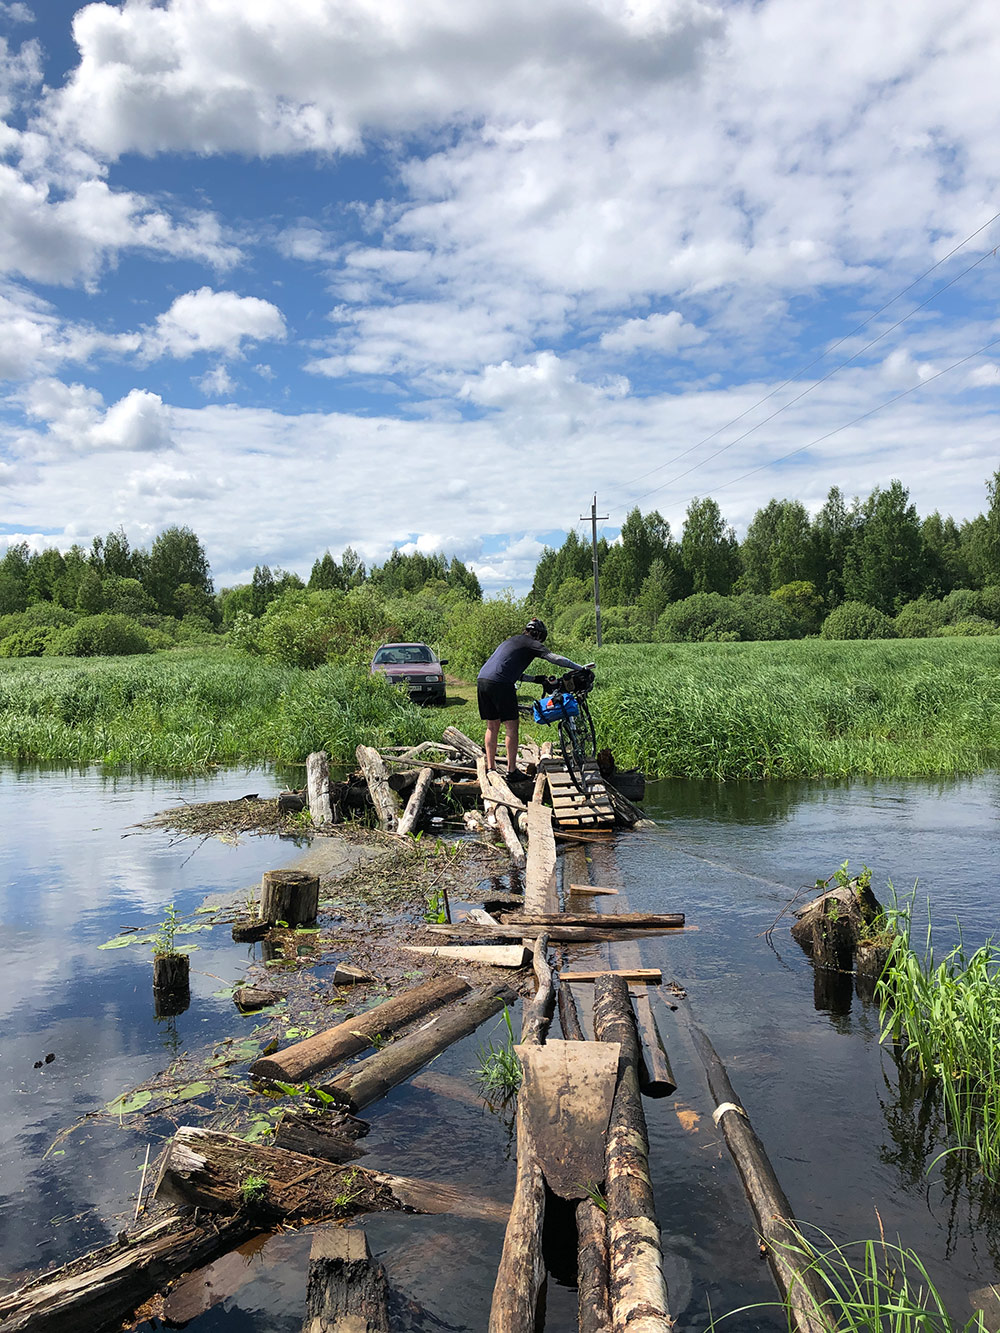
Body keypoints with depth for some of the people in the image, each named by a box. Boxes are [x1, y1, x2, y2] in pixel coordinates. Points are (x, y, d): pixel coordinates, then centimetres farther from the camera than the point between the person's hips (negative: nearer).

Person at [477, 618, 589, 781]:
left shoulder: (511, 640, 30)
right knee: (512, 726, 2)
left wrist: (535, 679, 32)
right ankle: (512, 770, 4)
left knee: (492, 727, 14)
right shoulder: (531, 643, 5)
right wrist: (580, 668, 4)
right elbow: (556, 659, -3)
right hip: (500, 684, -8)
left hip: (482, 680, 8)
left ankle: (490, 768, 16)